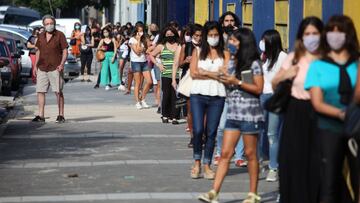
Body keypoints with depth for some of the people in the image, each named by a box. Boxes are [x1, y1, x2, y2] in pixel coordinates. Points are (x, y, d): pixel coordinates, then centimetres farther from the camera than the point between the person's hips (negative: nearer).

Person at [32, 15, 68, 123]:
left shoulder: (60, 35, -1)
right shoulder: (41, 36, 13)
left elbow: (65, 51, -2)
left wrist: (62, 64, -15)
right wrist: (36, 66, 13)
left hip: (55, 68, -5)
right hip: (42, 68, 5)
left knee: (58, 92, -3)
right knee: (40, 91, 2)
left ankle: (61, 115, 2)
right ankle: (40, 116, 7)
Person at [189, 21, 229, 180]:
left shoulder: (224, 54, 9)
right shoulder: (198, 52, 9)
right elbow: (193, 73, -3)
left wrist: (205, 72, -6)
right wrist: (215, 74, -5)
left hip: (217, 96, 1)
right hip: (198, 95, -1)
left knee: (211, 132, 2)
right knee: (198, 130, -8)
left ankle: (207, 165, 10)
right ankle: (197, 162, 9)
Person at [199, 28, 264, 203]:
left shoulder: (254, 64, -6)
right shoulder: (235, 62, 14)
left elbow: (258, 89, -11)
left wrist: (237, 82, -16)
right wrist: (227, 80, -1)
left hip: (249, 113, -6)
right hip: (233, 113, 6)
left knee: (250, 154, 2)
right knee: (225, 153, 0)